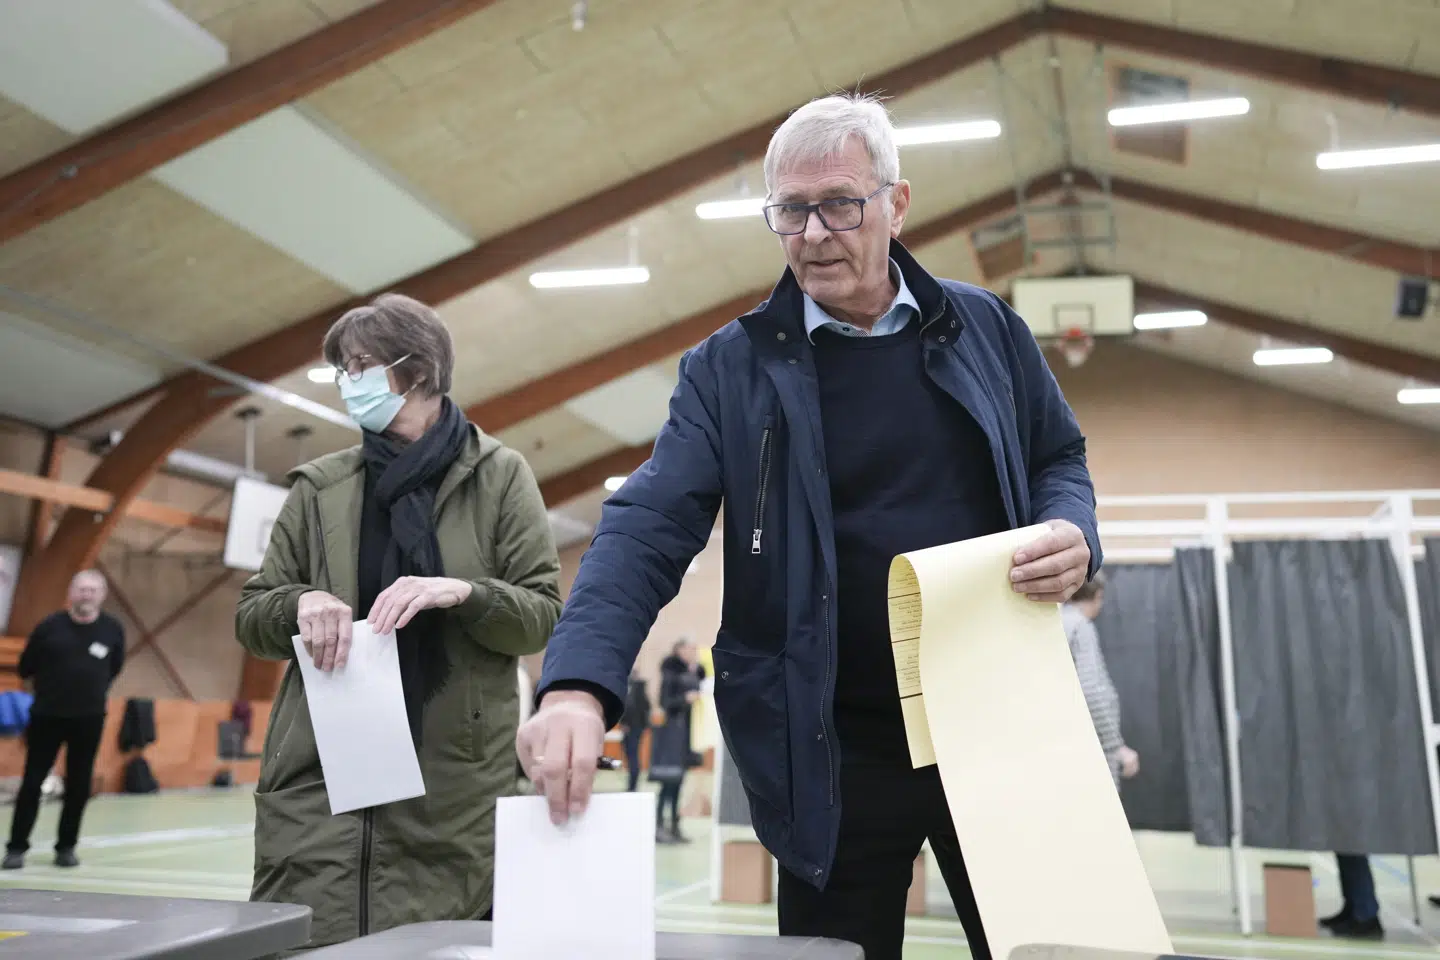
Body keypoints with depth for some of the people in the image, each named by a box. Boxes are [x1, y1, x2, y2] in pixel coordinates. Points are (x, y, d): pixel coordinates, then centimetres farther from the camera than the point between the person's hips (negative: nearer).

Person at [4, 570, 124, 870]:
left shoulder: (113, 630, -5)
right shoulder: (50, 626, -10)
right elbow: (26, 668, 5)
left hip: (90, 719, 2)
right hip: (47, 716, -1)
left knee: (79, 786, 7)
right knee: (32, 782, 1)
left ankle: (66, 847, 19)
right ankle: (17, 847, 12)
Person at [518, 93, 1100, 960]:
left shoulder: (985, 328, 4)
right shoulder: (730, 369, -3)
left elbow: (1059, 457, 15)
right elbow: (648, 529, -13)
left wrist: (1072, 532, -10)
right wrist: (579, 684, -29)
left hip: (996, 724, 3)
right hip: (836, 750, -2)